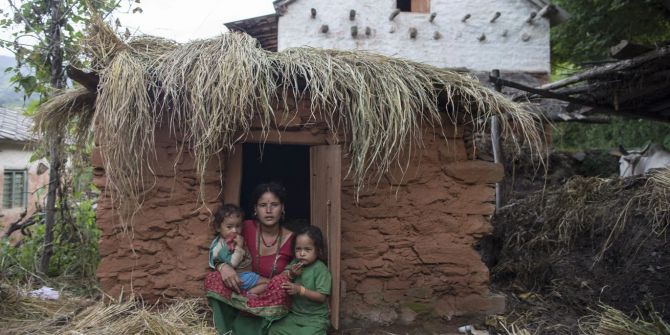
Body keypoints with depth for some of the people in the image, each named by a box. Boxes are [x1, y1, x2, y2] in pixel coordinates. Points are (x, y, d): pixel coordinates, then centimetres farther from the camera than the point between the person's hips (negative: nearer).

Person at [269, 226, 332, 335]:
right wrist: (290, 275, -11)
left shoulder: (321, 269, -12)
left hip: (315, 318, -5)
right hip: (294, 314, 5)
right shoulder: (295, 264, 4)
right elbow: (281, 285, 8)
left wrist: (300, 290, -24)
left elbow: (322, 297, -16)